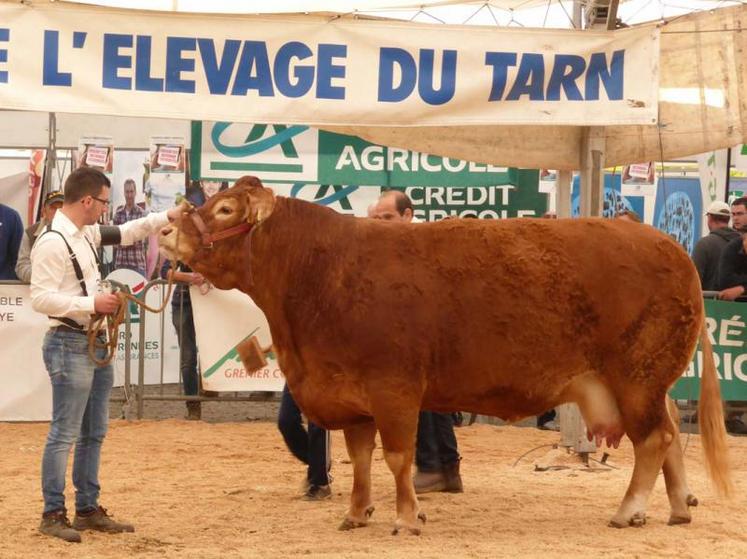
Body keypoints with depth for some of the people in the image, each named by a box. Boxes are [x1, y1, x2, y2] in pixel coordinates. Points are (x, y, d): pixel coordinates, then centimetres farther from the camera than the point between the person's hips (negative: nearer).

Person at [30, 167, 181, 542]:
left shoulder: (85, 233, 10)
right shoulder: (52, 243, -17)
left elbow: (123, 234, 24)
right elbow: (40, 298, -21)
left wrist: (168, 217, 15)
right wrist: (92, 303, -22)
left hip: (96, 342, 10)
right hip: (69, 345, -10)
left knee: (93, 433, 13)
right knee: (65, 433, -6)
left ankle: (88, 510, 21)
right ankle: (53, 515, 0)